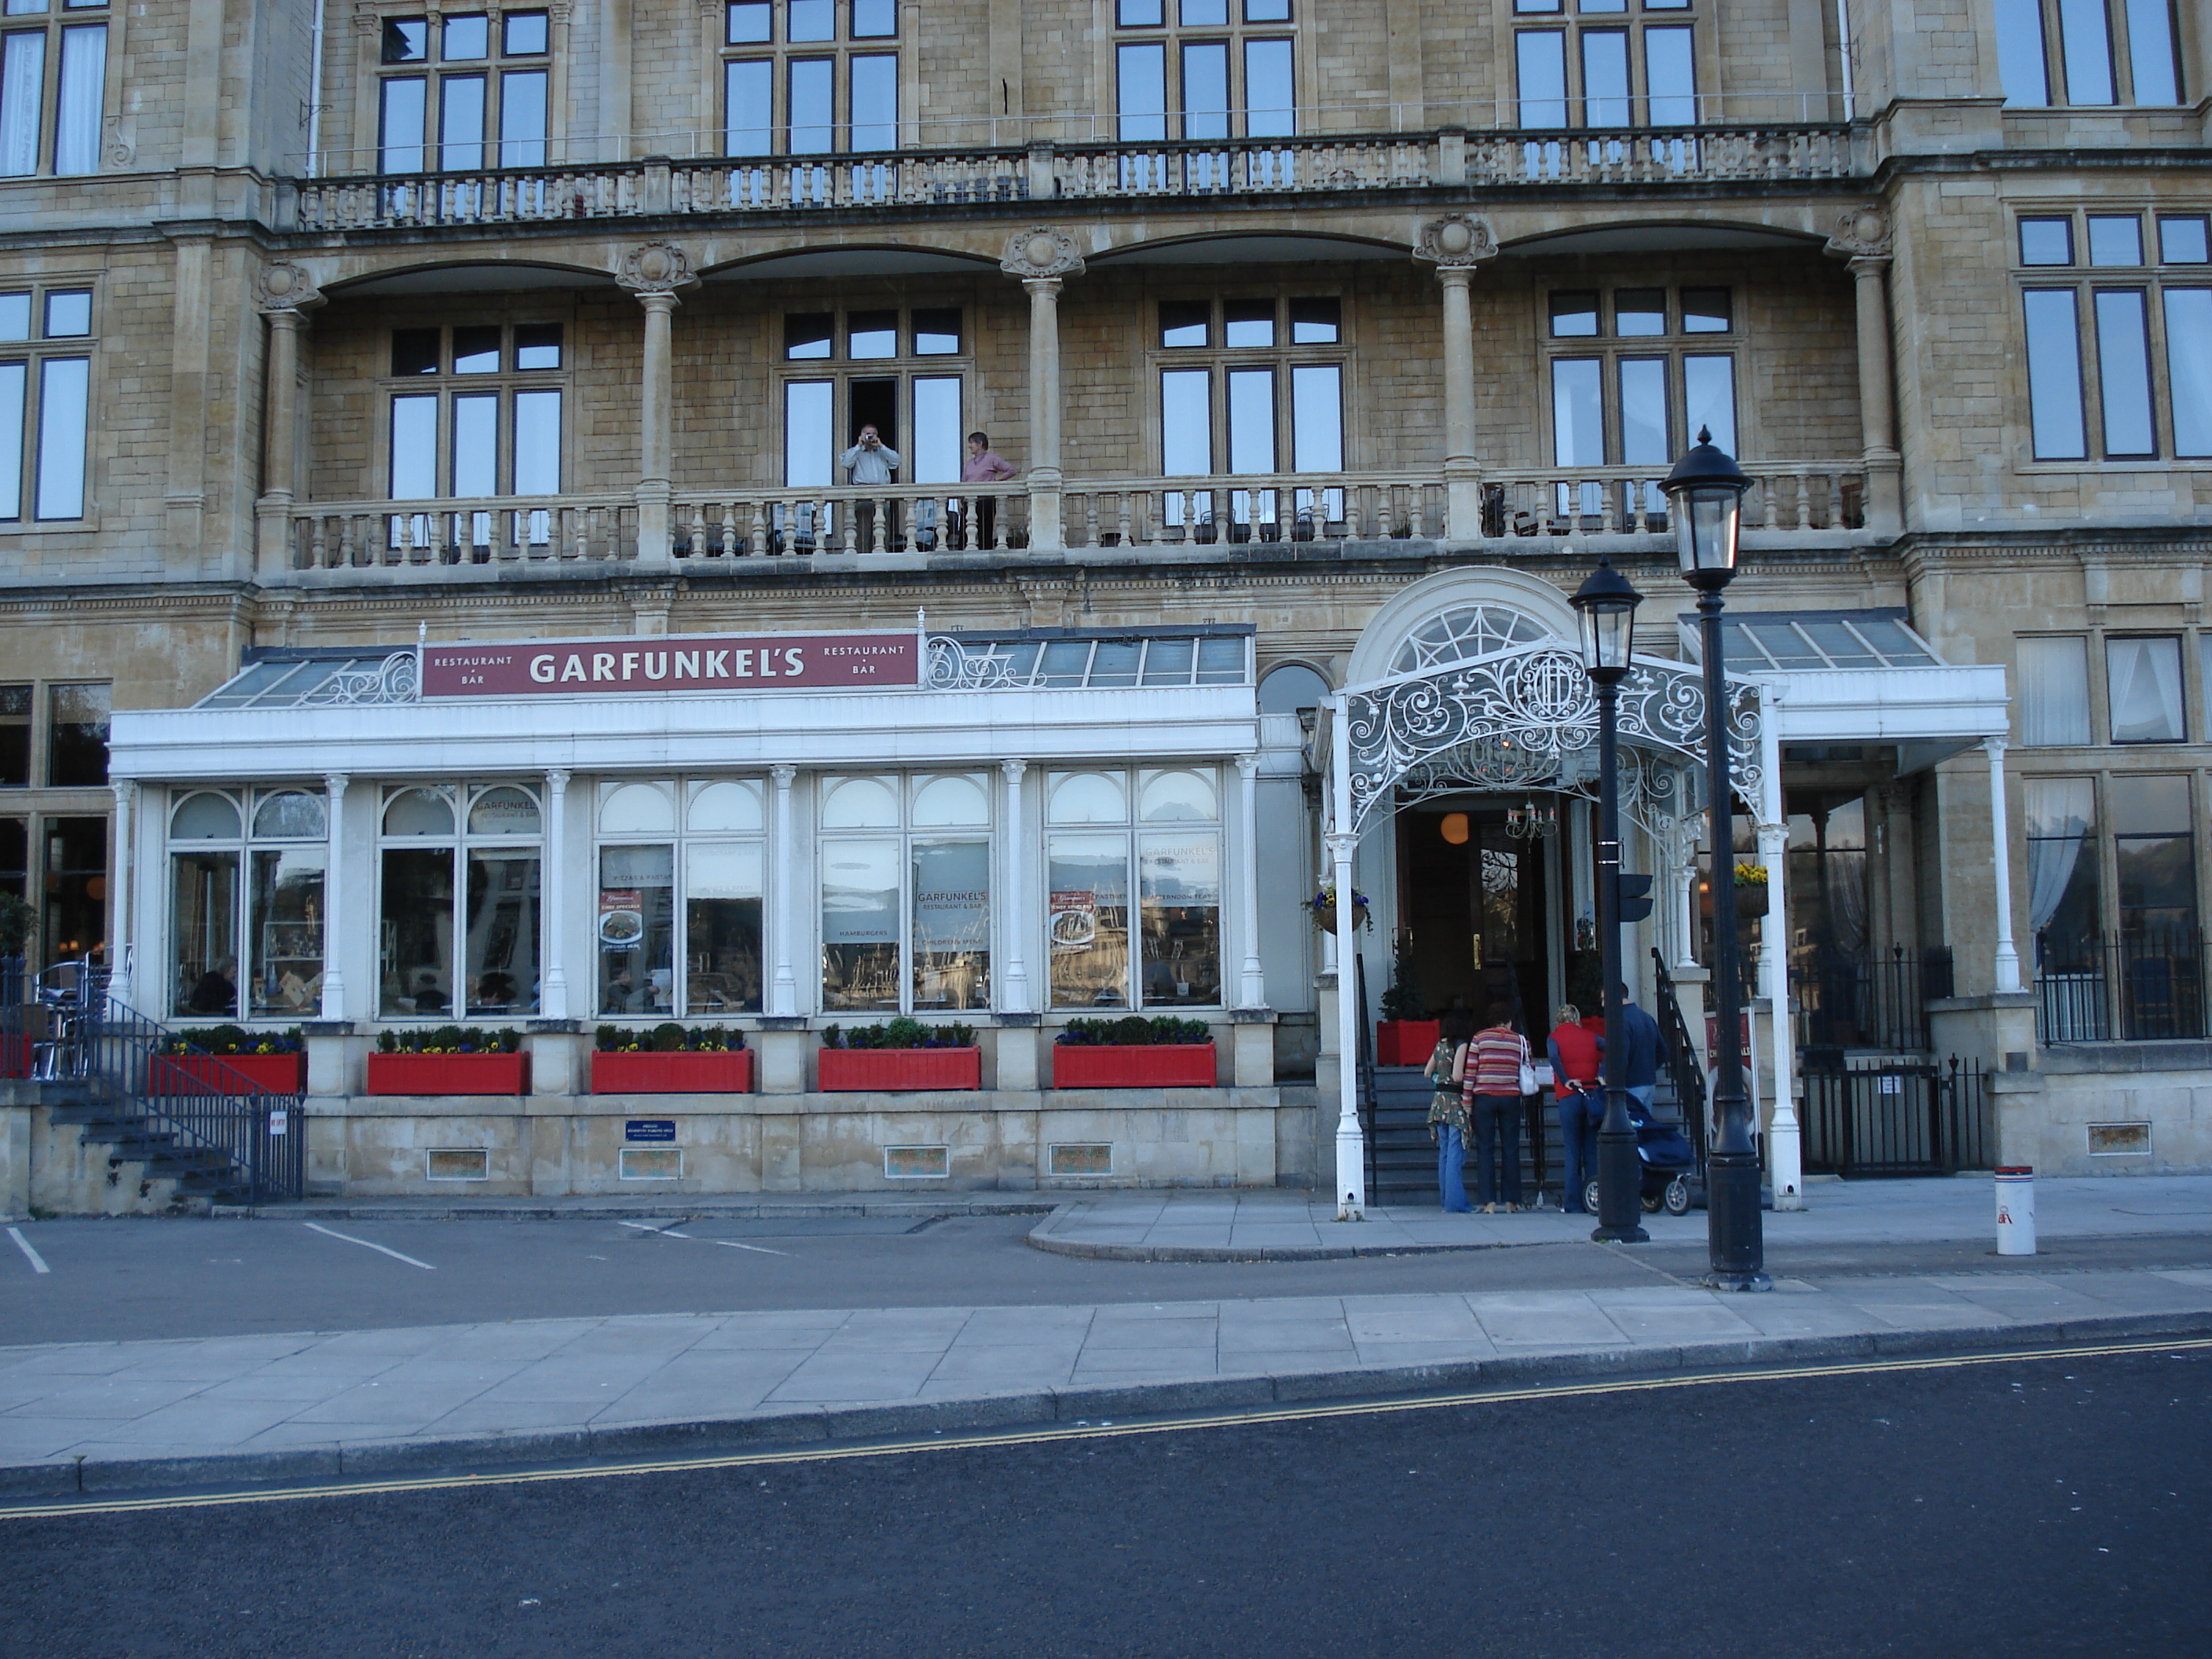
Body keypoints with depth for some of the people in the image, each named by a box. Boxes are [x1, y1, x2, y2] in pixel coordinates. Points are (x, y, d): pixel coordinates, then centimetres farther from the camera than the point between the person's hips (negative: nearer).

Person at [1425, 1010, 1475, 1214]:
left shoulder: (1440, 1045, 11)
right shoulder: (1461, 1045, -10)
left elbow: (1427, 1073, 19)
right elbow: (1457, 1076, -19)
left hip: (1439, 1101, 7)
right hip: (1456, 1101, -7)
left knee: (1444, 1153, 11)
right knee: (1456, 1154, -7)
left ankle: (1446, 1200, 14)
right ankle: (1456, 1203, -9)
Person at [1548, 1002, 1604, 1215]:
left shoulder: (1554, 1037, 5)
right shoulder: (1590, 1036, 12)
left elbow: (1554, 1057, -16)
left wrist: (1565, 1081, -10)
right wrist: (1602, 1075, -5)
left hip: (1568, 1097, -2)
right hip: (1592, 1094, 2)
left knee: (1572, 1152, 1)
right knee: (1592, 1151, 7)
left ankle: (1574, 1204, 0)